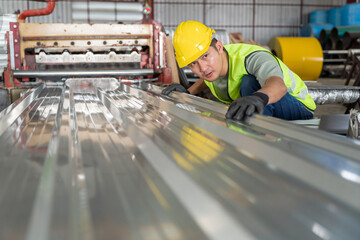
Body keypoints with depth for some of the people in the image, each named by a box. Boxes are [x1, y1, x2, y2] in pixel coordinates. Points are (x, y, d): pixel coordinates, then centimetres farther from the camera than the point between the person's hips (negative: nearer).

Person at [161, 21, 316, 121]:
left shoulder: (250, 57, -32)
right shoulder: (211, 65, -9)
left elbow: (279, 85, -54)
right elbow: (206, 79, 19)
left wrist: (259, 97, -77)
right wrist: (188, 93, -1)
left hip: (298, 109, -7)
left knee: (249, 81, -33)